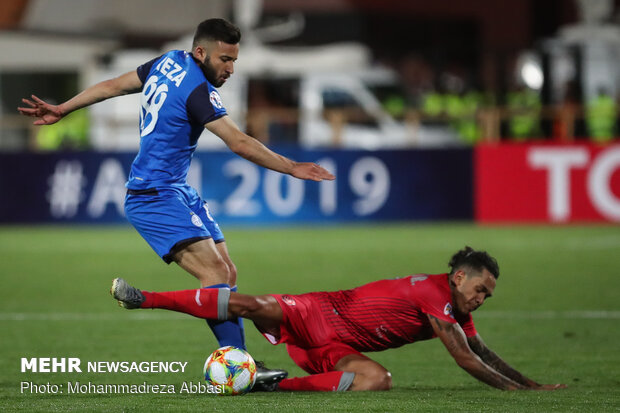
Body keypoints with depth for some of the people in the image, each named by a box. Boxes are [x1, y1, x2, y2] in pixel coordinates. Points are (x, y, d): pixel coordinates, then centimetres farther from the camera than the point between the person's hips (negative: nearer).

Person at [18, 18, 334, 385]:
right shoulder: (198, 91, -19)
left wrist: (63, 109, 26)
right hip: (154, 197, -10)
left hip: (179, 191, 10)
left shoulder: (170, 63, 9)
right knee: (213, 271, -24)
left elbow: (114, 86, 17)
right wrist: (291, 168, -15)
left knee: (228, 274, 0)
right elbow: (240, 144, -21)